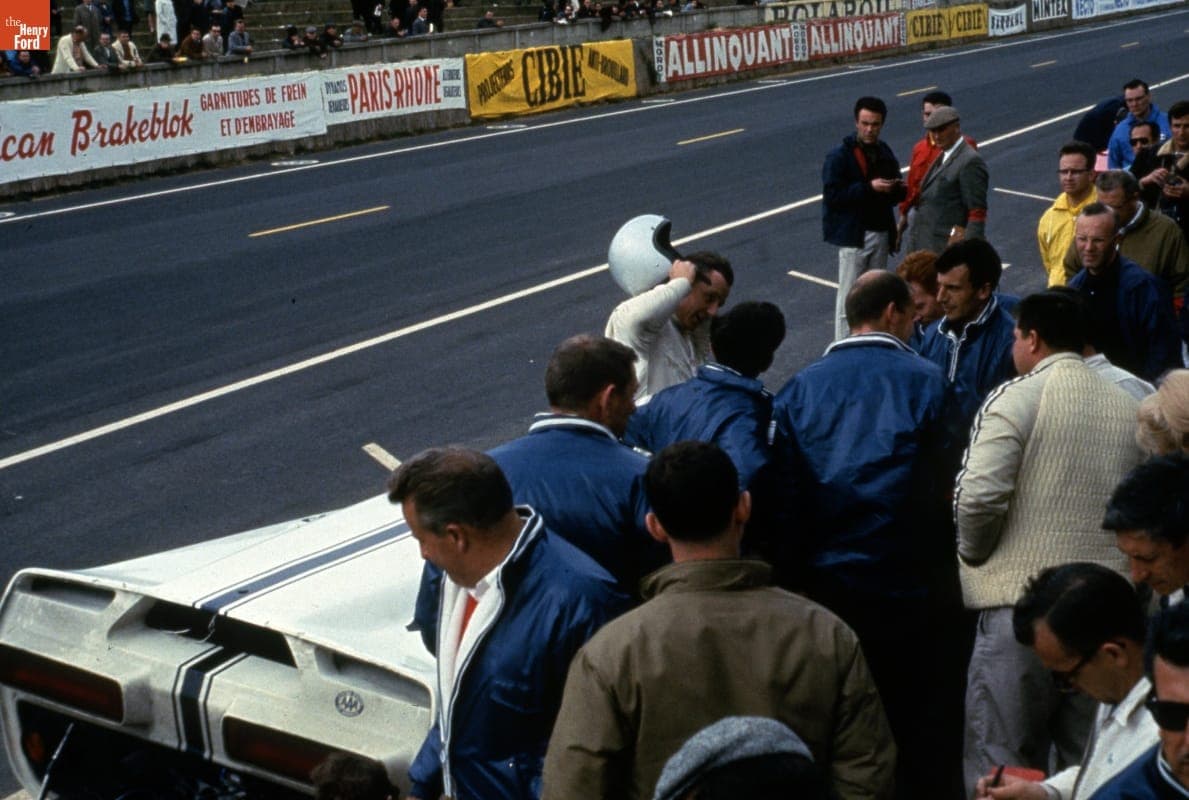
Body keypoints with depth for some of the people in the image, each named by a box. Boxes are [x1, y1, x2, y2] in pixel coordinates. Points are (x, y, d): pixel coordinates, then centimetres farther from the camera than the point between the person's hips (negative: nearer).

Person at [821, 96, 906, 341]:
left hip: (881, 233, 6)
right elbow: (831, 195, -17)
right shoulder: (839, 155, -9)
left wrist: (898, 190, -5)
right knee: (849, 297, -3)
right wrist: (869, 188, -23)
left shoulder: (884, 153, 11)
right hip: (853, 235, -6)